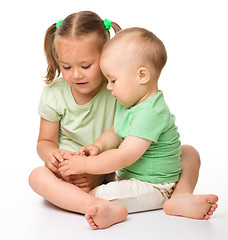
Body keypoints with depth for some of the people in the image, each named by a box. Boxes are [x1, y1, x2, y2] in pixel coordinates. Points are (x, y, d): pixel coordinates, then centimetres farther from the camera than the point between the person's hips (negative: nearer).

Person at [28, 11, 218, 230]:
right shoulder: (54, 94, -5)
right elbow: (45, 141, 6)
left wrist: (102, 173, -26)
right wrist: (50, 153, -20)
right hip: (72, 177, 0)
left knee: (189, 152, -8)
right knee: (38, 176, -33)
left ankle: (179, 197, -38)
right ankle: (105, 208, -50)